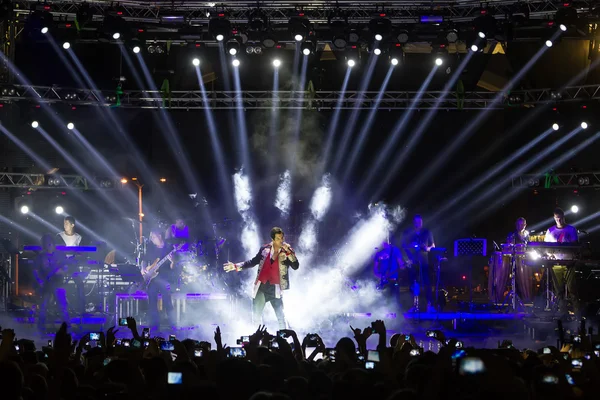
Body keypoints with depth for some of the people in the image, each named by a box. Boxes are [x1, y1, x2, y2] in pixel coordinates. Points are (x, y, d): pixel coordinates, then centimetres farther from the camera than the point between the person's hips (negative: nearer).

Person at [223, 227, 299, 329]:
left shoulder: (287, 251, -3)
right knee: (256, 317, 9)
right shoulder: (265, 249, 5)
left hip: (275, 288, -3)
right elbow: (253, 262, 15)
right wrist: (236, 266, 8)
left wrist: (288, 252, -23)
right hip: (261, 287, 3)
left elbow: (296, 266, -13)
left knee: (281, 317, -7)